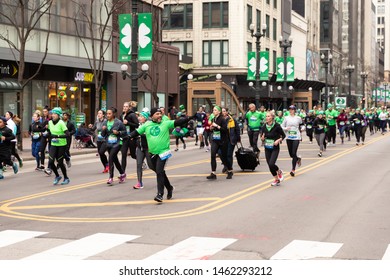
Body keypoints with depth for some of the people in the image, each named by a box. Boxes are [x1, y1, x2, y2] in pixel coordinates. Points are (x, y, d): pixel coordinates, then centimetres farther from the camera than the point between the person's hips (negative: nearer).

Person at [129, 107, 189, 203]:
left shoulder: (166, 123, -3)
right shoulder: (146, 125, 4)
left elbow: (178, 122, -10)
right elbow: (136, 132, 8)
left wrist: (189, 118, -22)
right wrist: (128, 137, -5)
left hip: (163, 152, -4)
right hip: (152, 153, 4)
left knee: (159, 172, -14)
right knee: (160, 172, 16)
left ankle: (160, 194, -9)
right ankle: (169, 188, 37)